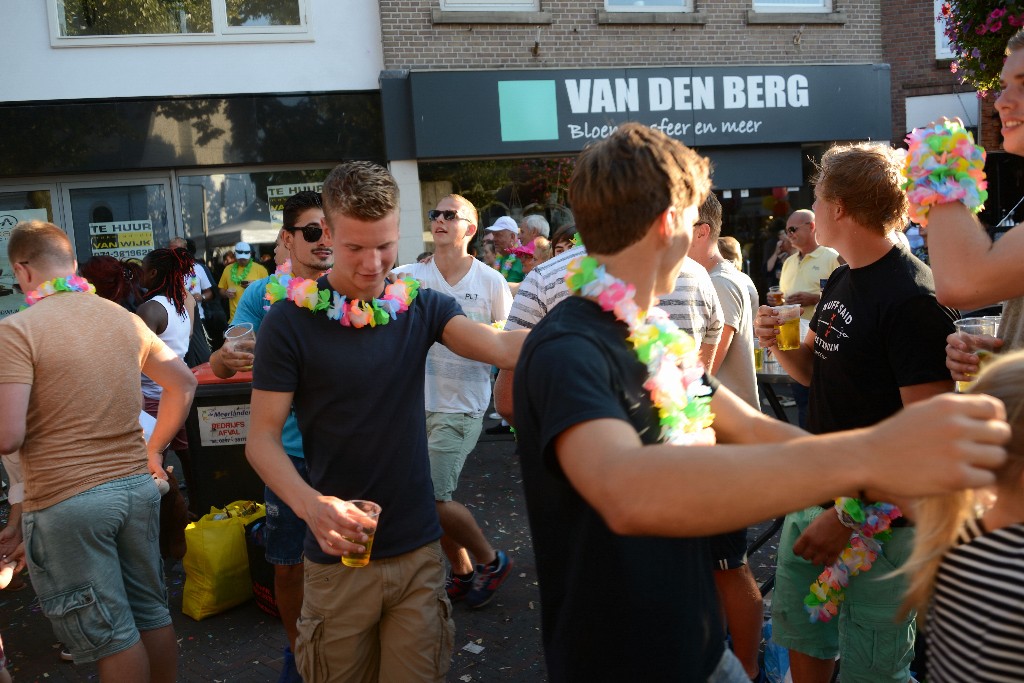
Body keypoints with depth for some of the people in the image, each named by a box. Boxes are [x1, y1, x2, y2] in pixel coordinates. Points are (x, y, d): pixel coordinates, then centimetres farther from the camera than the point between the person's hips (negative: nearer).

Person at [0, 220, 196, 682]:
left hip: (65, 501, -5)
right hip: (137, 484, 5)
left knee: (112, 637, 7)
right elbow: (183, 384, 14)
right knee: (152, 614, 18)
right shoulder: (125, 318, 5)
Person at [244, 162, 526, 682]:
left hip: (419, 550, 2)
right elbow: (262, 437, -9)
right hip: (339, 556, -2)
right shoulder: (292, 320, -9)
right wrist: (310, 503, -27)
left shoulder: (420, 306, 0)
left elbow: (501, 347, -17)